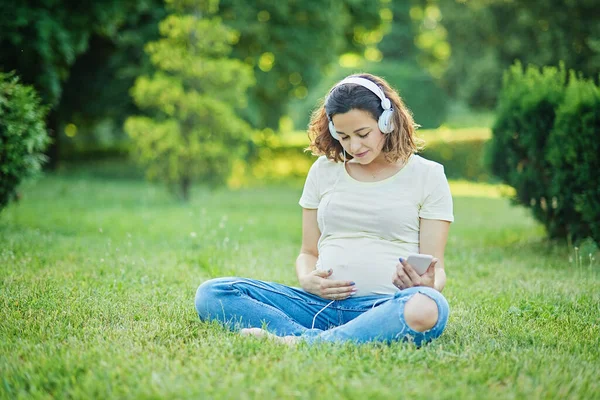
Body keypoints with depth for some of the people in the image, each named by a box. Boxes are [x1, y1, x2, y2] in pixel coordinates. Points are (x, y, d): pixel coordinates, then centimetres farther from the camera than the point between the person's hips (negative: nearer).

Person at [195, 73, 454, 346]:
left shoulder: (427, 175, 8)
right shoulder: (324, 170, 17)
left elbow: (436, 268, 6)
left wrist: (428, 284, -19)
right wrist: (306, 280, -4)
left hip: (384, 306, -3)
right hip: (322, 303, 3)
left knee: (427, 308, -41)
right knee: (211, 294, -15)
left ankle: (300, 342, -33)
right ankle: (316, 338, -32)